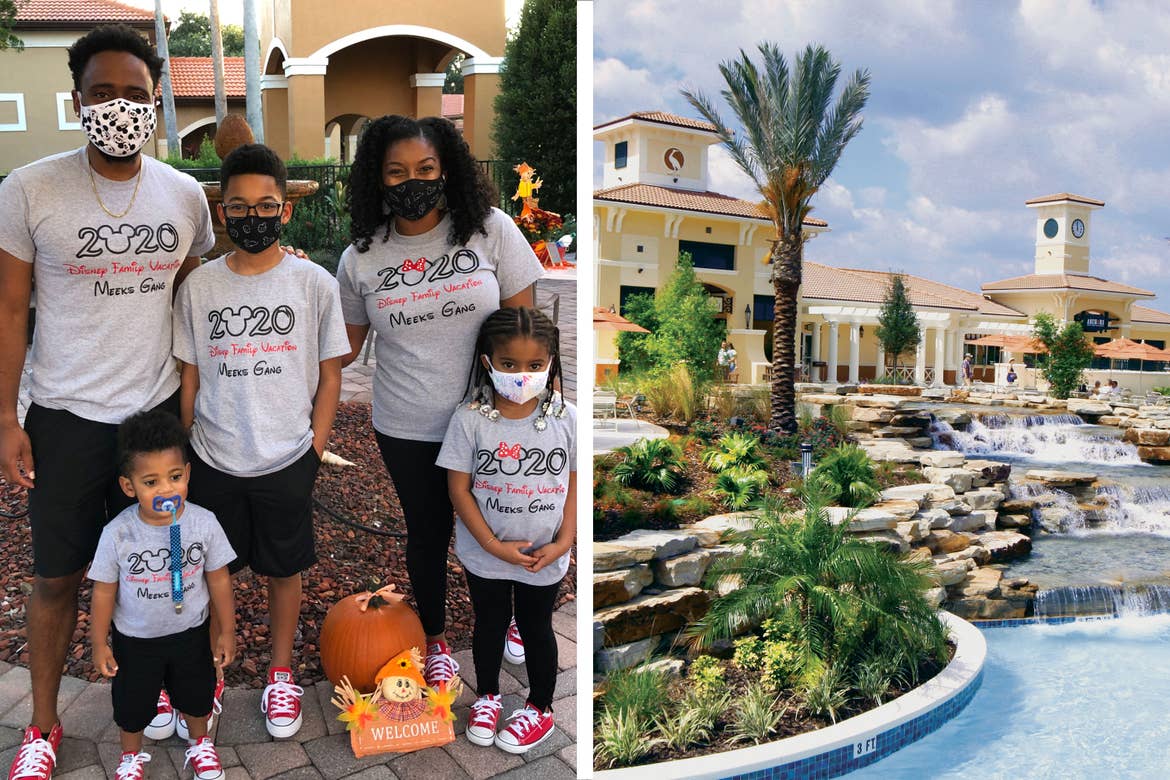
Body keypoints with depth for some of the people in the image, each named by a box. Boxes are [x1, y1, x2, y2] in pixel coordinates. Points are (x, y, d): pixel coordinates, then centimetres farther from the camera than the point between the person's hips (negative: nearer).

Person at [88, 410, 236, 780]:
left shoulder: (204, 523, -22)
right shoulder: (118, 534, -24)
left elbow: (218, 579, -10)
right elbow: (104, 590, -10)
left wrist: (227, 631, -3)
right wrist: (99, 643, -2)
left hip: (191, 632, 1)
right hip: (135, 639, -1)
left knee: (197, 694, 22)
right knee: (131, 703, 20)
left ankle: (200, 743, 51)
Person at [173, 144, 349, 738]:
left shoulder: (314, 283, -7)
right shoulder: (198, 286, -2)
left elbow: (329, 374, -2)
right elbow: (190, 375, 5)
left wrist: (314, 450, -4)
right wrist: (185, 451, 5)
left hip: (286, 463, -1)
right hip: (214, 463, 2)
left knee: (283, 571, 14)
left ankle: (281, 673, 35)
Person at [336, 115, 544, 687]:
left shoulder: (491, 230, -8)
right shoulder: (360, 258, -3)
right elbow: (345, 344, 6)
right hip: (406, 430, 1)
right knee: (428, 533, 17)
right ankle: (435, 638, 44)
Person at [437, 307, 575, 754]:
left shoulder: (566, 419, -12)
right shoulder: (470, 419, -16)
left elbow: (575, 484, -5)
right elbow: (459, 488, -12)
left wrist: (563, 542, -12)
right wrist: (493, 545, -17)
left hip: (544, 558, 0)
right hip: (484, 554, 0)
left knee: (537, 629, 19)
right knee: (488, 624, 22)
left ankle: (540, 709, 41)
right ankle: (487, 697, 47)